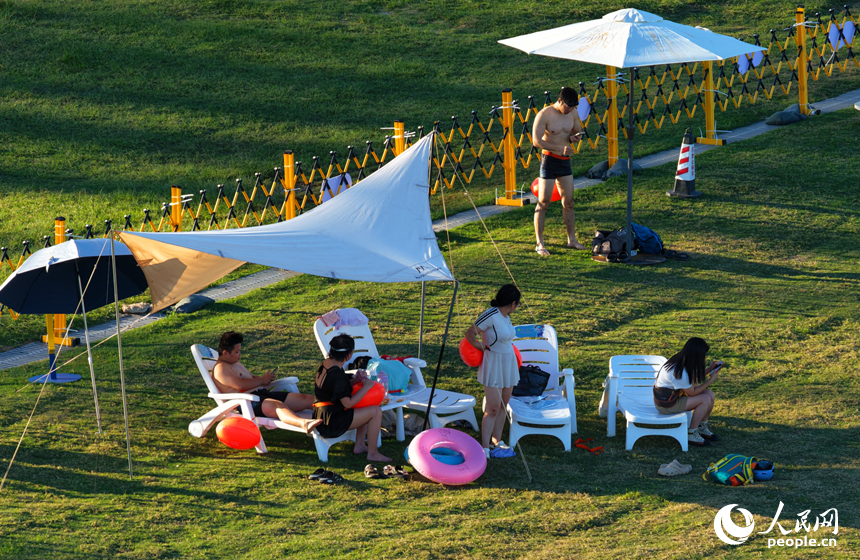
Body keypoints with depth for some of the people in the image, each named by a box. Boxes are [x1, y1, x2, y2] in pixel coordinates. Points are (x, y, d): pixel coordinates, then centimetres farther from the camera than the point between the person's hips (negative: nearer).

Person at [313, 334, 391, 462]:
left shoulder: (326, 364, 5)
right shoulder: (337, 373, -24)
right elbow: (348, 403, -21)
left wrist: (353, 381, 4)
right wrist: (366, 386, -12)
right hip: (332, 424, -10)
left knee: (367, 409, 25)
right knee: (376, 412, -8)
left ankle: (359, 445, 22)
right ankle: (372, 453, 1)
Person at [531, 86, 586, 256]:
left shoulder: (572, 113, 2)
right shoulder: (544, 115, -16)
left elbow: (578, 131, 18)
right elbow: (536, 141, -21)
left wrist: (575, 137, -7)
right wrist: (559, 149, -29)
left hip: (565, 161, 6)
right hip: (549, 160, -6)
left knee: (568, 202, 10)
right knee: (543, 203, -2)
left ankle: (572, 239, 21)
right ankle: (540, 244, 3)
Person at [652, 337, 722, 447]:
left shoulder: (680, 361, -6)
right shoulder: (680, 372, -33)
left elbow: (693, 376, 12)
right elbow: (692, 392, -19)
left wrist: (709, 369, -1)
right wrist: (711, 380, -13)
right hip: (666, 404, -9)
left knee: (710, 394, 2)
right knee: (705, 399, -18)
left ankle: (702, 428, 19)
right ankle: (691, 434, -5)